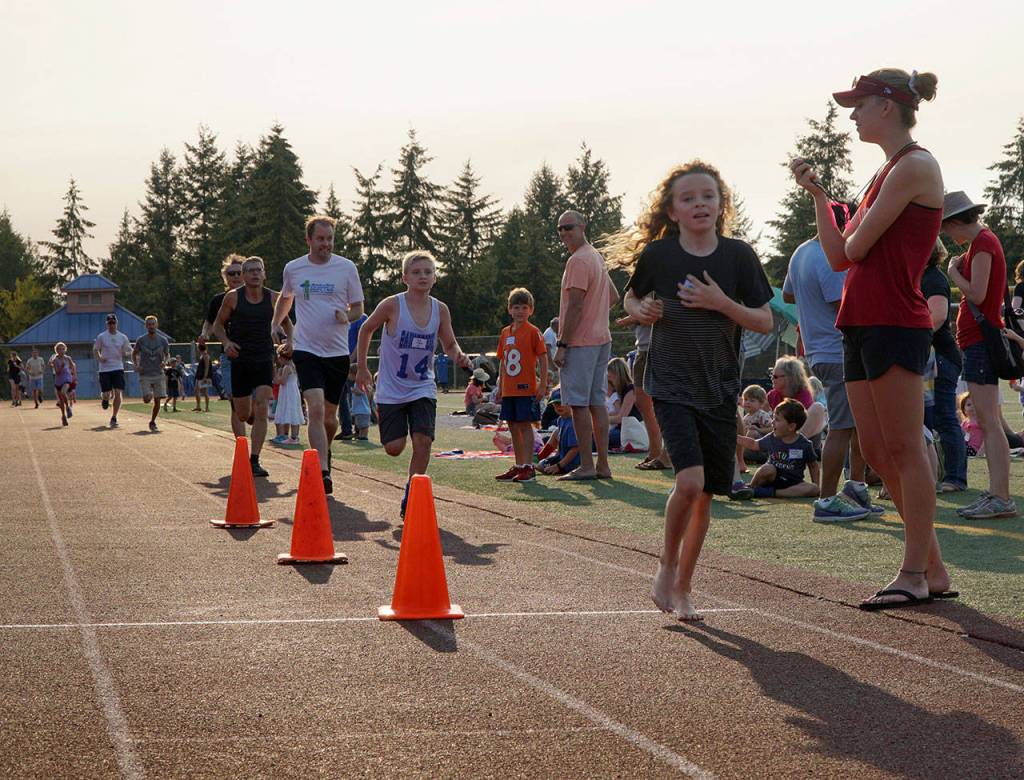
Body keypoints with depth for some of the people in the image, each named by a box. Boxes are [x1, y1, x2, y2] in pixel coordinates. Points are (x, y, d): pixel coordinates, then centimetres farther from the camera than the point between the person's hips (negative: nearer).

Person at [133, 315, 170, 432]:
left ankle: (152, 422, 15)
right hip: (145, 375, -1)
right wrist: (136, 365, -8)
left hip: (159, 374, 1)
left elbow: (167, 354, 13)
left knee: (157, 400, -2)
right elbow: (134, 354, 10)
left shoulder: (163, 340, 1)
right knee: (147, 399, -12)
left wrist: (165, 361, -9)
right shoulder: (141, 340, -2)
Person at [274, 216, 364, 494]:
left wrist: (347, 316, -15)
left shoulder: (347, 268, 0)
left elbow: (358, 308, 6)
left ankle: (324, 452, 42)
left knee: (330, 415, 11)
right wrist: (274, 328, 18)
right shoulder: (293, 269, 4)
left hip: (338, 351, 1)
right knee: (316, 409, -19)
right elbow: (285, 299, 25)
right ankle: (323, 473, -23)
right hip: (306, 349, -1)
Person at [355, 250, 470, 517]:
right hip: (391, 388, -2)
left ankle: (410, 499, -1)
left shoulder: (440, 310, -5)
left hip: (422, 387, 2)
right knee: (394, 448, -2)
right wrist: (362, 369, 5)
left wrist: (458, 356, -15)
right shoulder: (392, 305, -13)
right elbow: (366, 330, 2)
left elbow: (449, 344, 8)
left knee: (422, 440, -14)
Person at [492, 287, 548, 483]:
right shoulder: (505, 333, 13)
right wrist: (500, 387, 17)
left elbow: (542, 359, -8)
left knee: (525, 425, -7)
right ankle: (518, 466, 20)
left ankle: (529, 467, -3)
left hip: (526, 388, -7)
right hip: (509, 390, 7)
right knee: (513, 427, 11)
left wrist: (543, 385, -13)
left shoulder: (533, 331, -5)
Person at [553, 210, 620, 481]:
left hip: (580, 341, -9)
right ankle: (603, 465, 11)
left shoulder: (578, 260, -14)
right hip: (601, 339, 9)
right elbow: (613, 296, 28)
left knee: (579, 403, -6)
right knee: (597, 402, 10)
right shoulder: (596, 257, 17)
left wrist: (561, 344, -17)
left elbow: (575, 306, -19)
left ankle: (586, 466, -6)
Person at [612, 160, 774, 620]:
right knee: (690, 479, -20)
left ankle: (682, 588, 23)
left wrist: (721, 303, -17)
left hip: (720, 389, 2)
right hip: (670, 386, -2)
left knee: (706, 493, 6)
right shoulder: (658, 254, -3)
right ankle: (666, 568, 4)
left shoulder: (738, 256, -3)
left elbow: (765, 322, -2)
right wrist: (640, 311, -8)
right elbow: (631, 296, 15)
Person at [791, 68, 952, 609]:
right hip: (861, 322, 10)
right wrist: (816, 194, 14)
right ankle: (933, 569, 15)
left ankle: (914, 574, 0)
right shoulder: (887, 173, 20)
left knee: (904, 448, -5)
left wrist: (854, 234, 9)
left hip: (895, 323, -10)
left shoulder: (914, 166, -10)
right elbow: (839, 256, 16)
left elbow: (856, 247, -13)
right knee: (876, 451, 9)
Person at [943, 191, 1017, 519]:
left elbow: (976, 294, -19)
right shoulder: (986, 240, 19)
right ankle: (996, 495, 12)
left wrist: (954, 273, -4)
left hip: (981, 339, -11)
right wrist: (961, 268, 13)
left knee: (988, 422, -13)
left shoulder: (982, 243, -11)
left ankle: (1001, 498, -16)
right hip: (981, 339, 11)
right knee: (989, 423, 10)